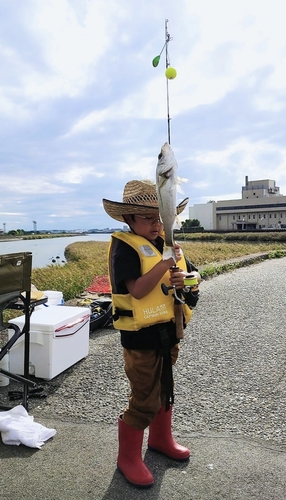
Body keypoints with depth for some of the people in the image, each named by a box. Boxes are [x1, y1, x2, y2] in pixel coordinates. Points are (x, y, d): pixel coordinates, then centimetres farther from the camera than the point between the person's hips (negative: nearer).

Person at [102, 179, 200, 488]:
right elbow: (138, 290, -27)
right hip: (141, 336, -8)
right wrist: (167, 262, -32)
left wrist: (185, 277, -13)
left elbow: (195, 274, 8)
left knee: (165, 389, 23)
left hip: (168, 331, 8)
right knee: (144, 399, 4)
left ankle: (161, 439, 46)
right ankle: (128, 457, 27)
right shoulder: (125, 247, -16)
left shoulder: (165, 242, 6)